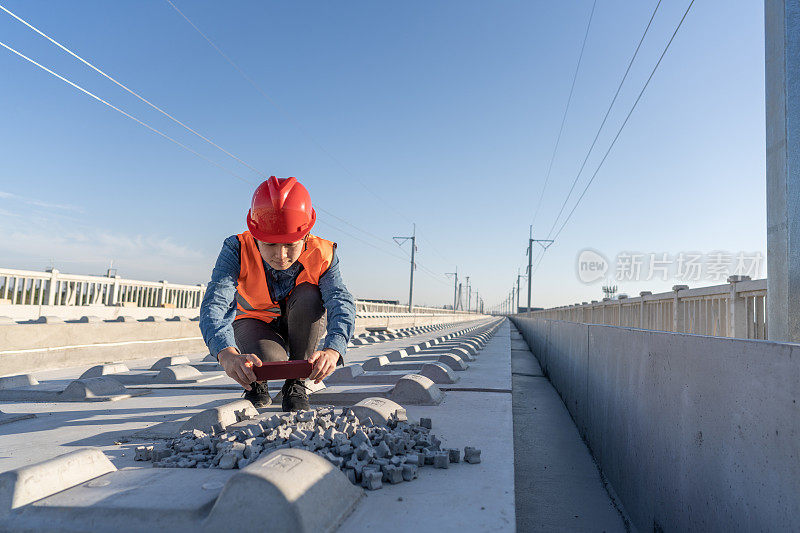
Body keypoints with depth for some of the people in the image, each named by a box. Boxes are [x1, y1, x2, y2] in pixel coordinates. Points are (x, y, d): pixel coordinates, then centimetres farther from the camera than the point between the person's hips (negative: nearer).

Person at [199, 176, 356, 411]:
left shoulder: (322, 255, -26)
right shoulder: (237, 250, -28)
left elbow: (342, 303, -38)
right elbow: (214, 304, -41)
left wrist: (332, 350, -60)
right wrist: (228, 354, -62)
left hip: (303, 326, 2)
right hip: (255, 322, -1)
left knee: (309, 296, -33)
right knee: (269, 358, -35)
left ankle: (297, 382, -14)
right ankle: (255, 382, 6)